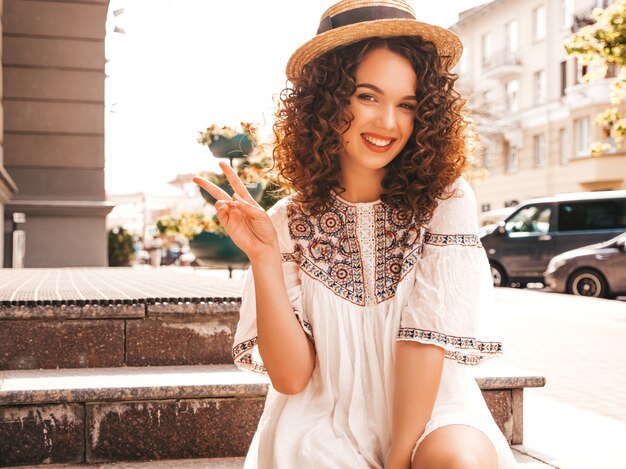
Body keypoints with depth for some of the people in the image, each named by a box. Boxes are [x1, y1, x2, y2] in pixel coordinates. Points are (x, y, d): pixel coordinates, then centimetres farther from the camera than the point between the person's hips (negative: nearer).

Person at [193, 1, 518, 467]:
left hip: (430, 415, -1)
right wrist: (264, 257, -18)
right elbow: (290, 376, -8)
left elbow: (428, 341, -10)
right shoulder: (288, 222, -2)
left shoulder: (445, 200, -5)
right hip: (322, 425, 1)